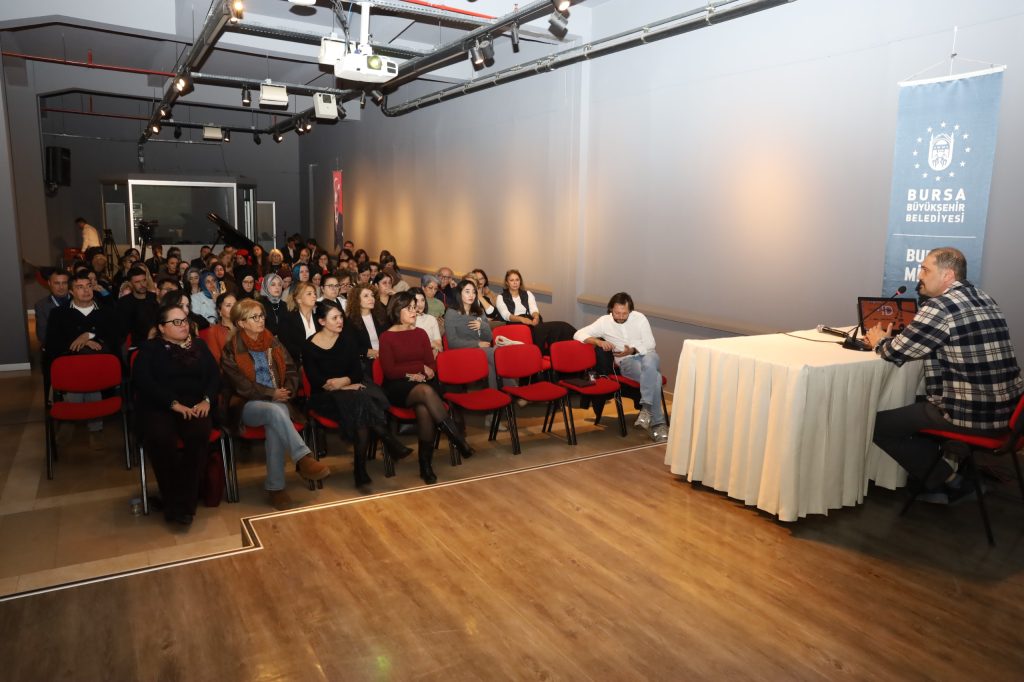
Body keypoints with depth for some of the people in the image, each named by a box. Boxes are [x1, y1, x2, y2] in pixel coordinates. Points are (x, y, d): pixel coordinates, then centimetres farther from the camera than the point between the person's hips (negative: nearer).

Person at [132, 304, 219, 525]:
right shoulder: (149, 348, 10)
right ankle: (172, 501, -20)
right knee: (160, 438, -35)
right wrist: (174, 403, -17)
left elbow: (214, 374, 11)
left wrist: (207, 399, -10)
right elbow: (143, 381, -6)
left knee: (200, 434, -32)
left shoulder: (199, 345, 19)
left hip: (194, 405, 2)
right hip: (159, 406, -2)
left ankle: (185, 503, -25)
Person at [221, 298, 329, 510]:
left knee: (275, 424, -33)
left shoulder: (273, 343, 15)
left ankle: (275, 486, -31)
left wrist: (286, 392, -6)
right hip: (248, 404, -3)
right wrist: (271, 393, -13)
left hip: (277, 402, 3)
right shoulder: (231, 350, 1)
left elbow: (292, 371, 13)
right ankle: (304, 459, -42)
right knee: (275, 412, -37)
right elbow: (240, 384, -8)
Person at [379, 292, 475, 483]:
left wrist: (418, 374, -10)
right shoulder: (387, 337, 1)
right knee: (426, 391, -36)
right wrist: (420, 368, -5)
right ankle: (458, 439, -35)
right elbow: (389, 371, -5)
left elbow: (432, 364, 10)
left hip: (422, 383, 3)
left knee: (423, 409, -33)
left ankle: (426, 464, -25)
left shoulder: (420, 333, 14)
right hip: (398, 387, -3)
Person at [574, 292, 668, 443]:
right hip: (626, 362, -1)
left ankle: (646, 407, -34)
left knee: (648, 363, -39)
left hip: (647, 355, 1)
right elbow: (579, 334, -3)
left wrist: (632, 350, -17)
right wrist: (598, 341, -20)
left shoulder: (639, 317, 3)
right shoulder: (604, 322, 1)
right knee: (653, 377, -34)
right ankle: (658, 424, -33)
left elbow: (650, 344, 2)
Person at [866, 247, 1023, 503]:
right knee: (915, 403, 30)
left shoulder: (940, 307, -18)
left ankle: (946, 480, 12)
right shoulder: (985, 300, 10)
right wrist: (893, 338, 11)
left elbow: (896, 353, -12)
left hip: (972, 415, -9)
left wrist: (880, 341, 10)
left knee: (878, 423, 2)